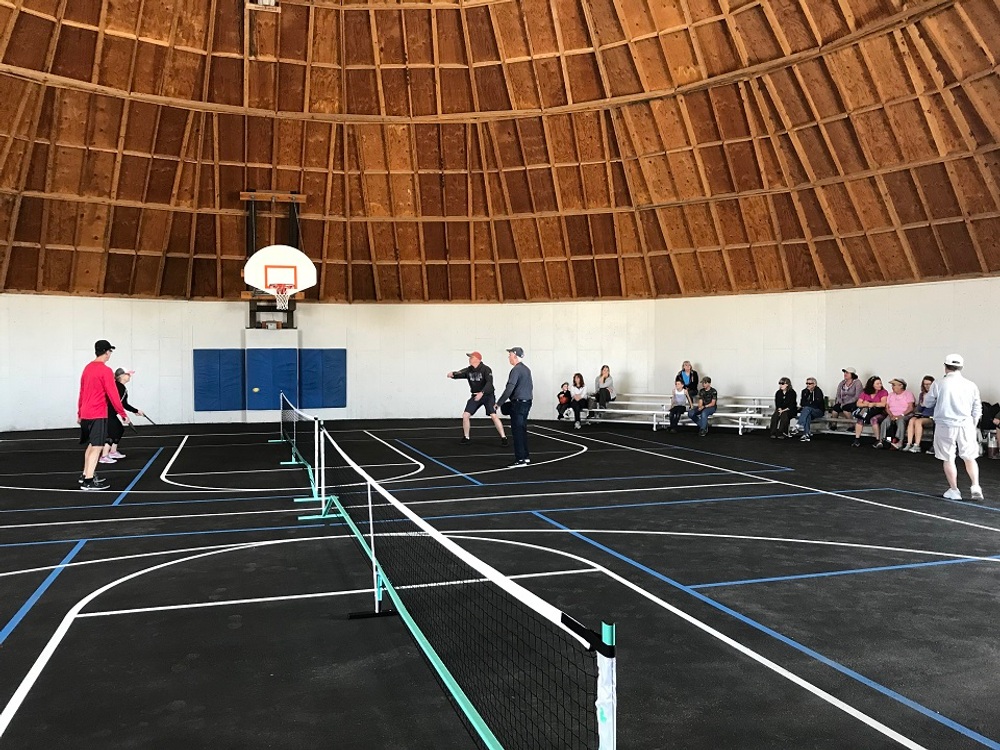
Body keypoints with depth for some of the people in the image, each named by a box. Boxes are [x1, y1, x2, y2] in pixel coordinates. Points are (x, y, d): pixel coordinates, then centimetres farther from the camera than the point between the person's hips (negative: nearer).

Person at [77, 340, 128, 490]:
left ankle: (86, 475, 27)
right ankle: (88, 481, -9)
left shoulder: (87, 368, 11)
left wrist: (79, 413, 25)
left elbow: (82, 392, 18)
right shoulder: (105, 370, -14)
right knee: (97, 447, -7)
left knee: (91, 445, 20)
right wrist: (122, 413, -8)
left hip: (85, 414, 9)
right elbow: (112, 395, -15)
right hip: (98, 415, -9)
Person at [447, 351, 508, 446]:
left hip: (488, 395, -5)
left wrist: (482, 393, -43)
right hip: (475, 396, 5)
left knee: (494, 415, -18)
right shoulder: (468, 370, 0)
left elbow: (489, 383, -29)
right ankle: (466, 437, 15)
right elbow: (460, 374, -13)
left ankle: (503, 437, -9)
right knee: (465, 415, -2)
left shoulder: (486, 369, -17)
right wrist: (453, 374, -36)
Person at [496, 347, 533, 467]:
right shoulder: (526, 369, 15)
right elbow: (530, 387, 21)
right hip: (527, 402, 9)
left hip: (518, 404, -9)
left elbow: (509, 388, -20)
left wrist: (499, 403, -15)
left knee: (517, 431, -5)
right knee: (522, 430, 15)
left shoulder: (516, 370, -15)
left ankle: (520, 459, -5)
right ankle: (526, 456, 19)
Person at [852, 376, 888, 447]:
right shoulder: (865, 392, 9)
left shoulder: (883, 392, -1)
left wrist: (873, 404, -14)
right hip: (866, 412, 4)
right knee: (859, 419, -26)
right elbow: (858, 403, 2)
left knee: (873, 419, -35)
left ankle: (878, 441, -26)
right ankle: (857, 439, -22)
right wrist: (866, 404, -15)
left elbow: (883, 404, -16)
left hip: (879, 413, -3)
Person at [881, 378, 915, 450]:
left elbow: (910, 408, -6)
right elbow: (887, 407, 13)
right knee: (885, 421, -28)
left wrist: (901, 415, -18)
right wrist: (891, 415, -7)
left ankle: (899, 443, -49)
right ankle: (883, 441, -38)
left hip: (905, 415, -4)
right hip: (892, 415, 4)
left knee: (901, 421, -37)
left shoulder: (908, 394, 5)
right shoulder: (891, 395, 21)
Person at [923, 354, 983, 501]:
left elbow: (927, 403, 4)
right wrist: (973, 426, 20)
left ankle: (954, 490, 13)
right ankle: (976, 486, 1)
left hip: (945, 425, -2)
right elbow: (977, 410, 8)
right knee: (970, 458, 14)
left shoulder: (939, 385, -7)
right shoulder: (971, 385, 1)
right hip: (966, 425, 2)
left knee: (948, 459, 8)